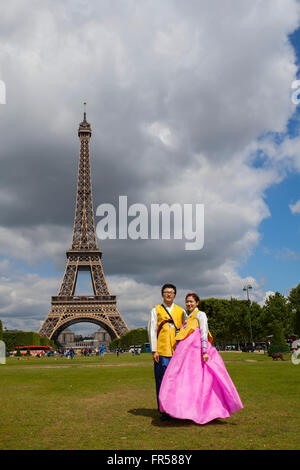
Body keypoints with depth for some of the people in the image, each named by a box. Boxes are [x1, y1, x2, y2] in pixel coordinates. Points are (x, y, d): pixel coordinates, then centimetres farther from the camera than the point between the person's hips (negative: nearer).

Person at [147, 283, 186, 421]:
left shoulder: (181, 311, 16)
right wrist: (154, 350, -5)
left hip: (178, 351, 2)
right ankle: (163, 411, 7)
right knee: (162, 381, -2)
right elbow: (152, 331, 3)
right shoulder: (156, 310, 9)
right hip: (161, 352, -2)